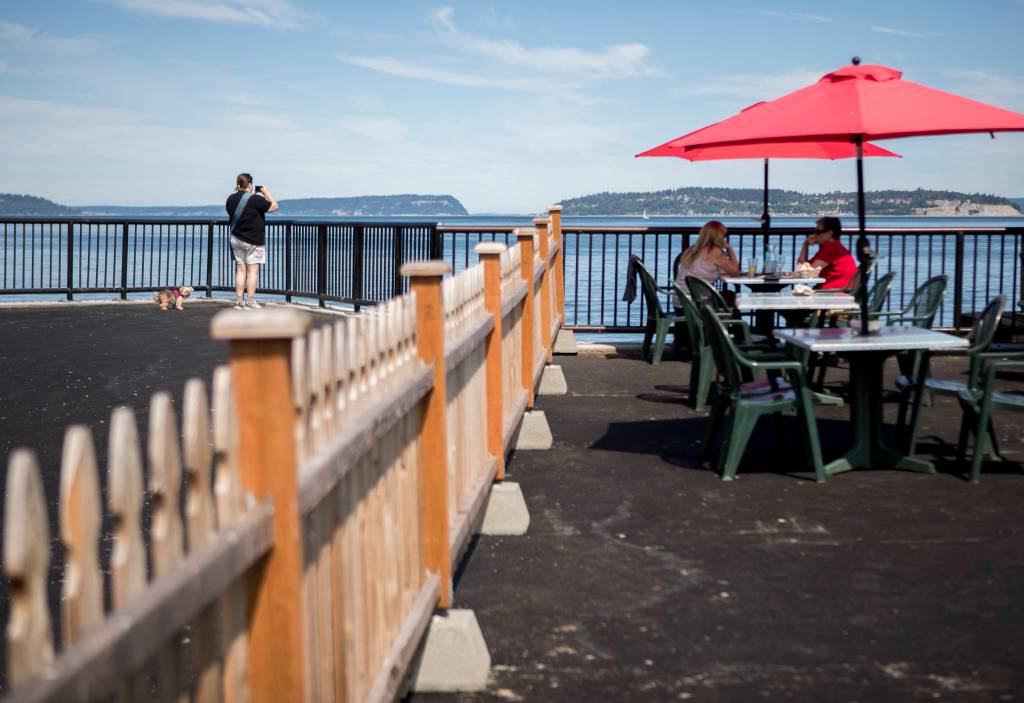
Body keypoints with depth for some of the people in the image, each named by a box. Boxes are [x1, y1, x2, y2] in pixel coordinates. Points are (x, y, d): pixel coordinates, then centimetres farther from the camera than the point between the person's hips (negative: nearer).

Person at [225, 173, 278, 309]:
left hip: (236, 239, 6)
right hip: (253, 241, -6)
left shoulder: (231, 199, 1)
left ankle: (239, 301, 11)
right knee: (253, 270, -2)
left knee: (240, 269, 11)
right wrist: (266, 193, 6)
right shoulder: (255, 199, -17)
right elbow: (273, 206, -8)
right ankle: (251, 302, -3)